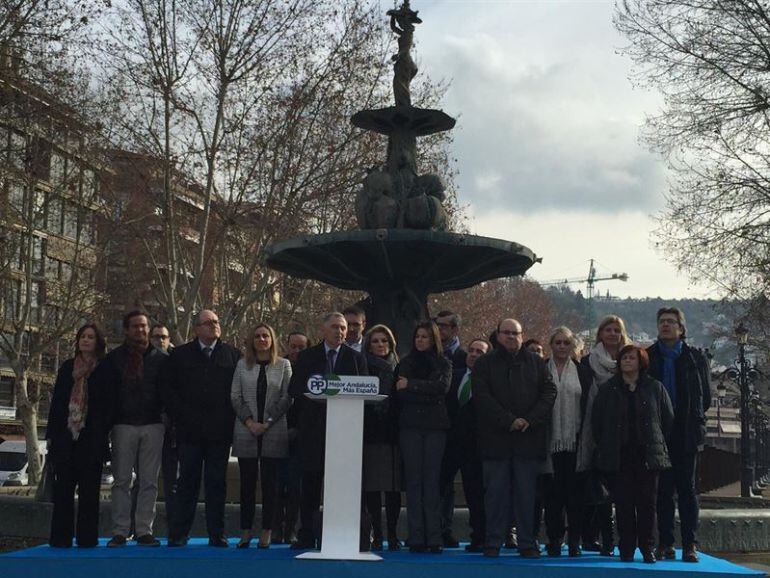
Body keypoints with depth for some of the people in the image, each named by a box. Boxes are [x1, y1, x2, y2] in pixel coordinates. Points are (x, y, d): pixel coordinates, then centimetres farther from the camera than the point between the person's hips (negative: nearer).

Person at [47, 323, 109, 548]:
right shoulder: (67, 367, 13)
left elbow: (108, 404, 0)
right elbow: (56, 402, 12)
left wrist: (103, 434, -8)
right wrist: (51, 434, 7)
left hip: (91, 438, -3)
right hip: (66, 435, 3)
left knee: (89, 489, 0)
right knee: (63, 488, 2)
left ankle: (86, 537, 4)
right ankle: (61, 537, 7)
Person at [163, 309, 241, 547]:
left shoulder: (233, 355, 8)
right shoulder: (180, 355, 8)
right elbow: (168, 388, 6)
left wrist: (229, 419, -3)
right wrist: (182, 416, -3)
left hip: (220, 430, 0)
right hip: (190, 430, 0)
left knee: (216, 483, 4)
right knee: (187, 482, 3)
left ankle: (216, 534, 9)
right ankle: (178, 534, 8)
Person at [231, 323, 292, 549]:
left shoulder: (283, 365, 6)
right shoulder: (242, 364, 9)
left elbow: (287, 398, 1)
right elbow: (235, 396, 5)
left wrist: (268, 422, -8)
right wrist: (249, 421, -7)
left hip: (274, 431, -1)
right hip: (246, 431, 1)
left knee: (270, 482, 1)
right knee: (247, 482, 3)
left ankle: (267, 532, 6)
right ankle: (245, 531, 8)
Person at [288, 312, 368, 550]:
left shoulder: (356, 358, 9)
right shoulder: (307, 356, 10)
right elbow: (294, 389, 4)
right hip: (313, 427, 1)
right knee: (310, 483, 4)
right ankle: (307, 536, 9)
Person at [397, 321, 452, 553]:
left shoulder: (443, 363, 11)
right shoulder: (406, 363, 14)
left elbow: (442, 386, -8)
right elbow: (400, 394, 1)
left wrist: (411, 385, -10)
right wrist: (428, 395, -9)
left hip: (435, 426, -1)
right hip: (410, 425, 1)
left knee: (432, 480, -5)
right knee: (413, 480, -2)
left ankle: (434, 538, -3)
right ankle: (416, 538, -1)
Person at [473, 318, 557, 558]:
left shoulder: (536, 363, 13)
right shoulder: (484, 364, 7)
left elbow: (549, 392, 4)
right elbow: (482, 397, -4)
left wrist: (530, 420, -9)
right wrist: (509, 421, -13)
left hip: (528, 439, 1)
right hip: (496, 438, -1)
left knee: (527, 492, 3)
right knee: (496, 492, 1)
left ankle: (527, 543, 9)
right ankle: (493, 543, 8)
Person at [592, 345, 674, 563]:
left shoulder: (655, 388, 6)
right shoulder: (608, 389, 7)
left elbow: (668, 420, 10)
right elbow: (596, 421, 9)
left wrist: (657, 444, 7)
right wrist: (605, 448, 5)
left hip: (648, 455, 0)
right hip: (619, 456, 0)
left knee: (647, 502, 0)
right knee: (623, 504, 0)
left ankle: (647, 547, 9)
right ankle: (627, 548, 7)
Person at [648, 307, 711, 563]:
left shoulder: (696, 359, 7)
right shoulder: (647, 357, 7)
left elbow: (705, 396, 10)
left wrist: (695, 423, 6)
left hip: (686, 434, 0)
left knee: (687, 489, 0)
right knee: (663, 489, 2)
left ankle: (690, 545, 1)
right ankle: (666, 544, 6)